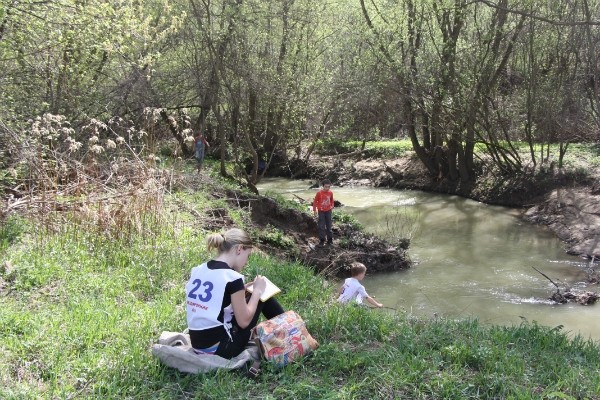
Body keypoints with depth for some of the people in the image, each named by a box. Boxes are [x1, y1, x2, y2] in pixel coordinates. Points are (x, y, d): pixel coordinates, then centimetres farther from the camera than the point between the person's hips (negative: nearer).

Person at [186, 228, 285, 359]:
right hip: (220, 348, -7)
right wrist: (257, 291, -1)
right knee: (263, 296, 7)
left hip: (198, 345, 7)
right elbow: (244, 321, -12)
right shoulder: (232, 277, -17)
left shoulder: (198, 270, 4)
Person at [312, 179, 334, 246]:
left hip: (328, 211, 3)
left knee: (329, 225, 9)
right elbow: (315, 201, -6)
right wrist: (314, 210, -6)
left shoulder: (330, 193, -6)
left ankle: (330, 239, 18)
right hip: (321, 211, -2)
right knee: (321, 226, 1)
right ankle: (322, 240, 8)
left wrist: (332, 206, 1)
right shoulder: (319, 193, -16)